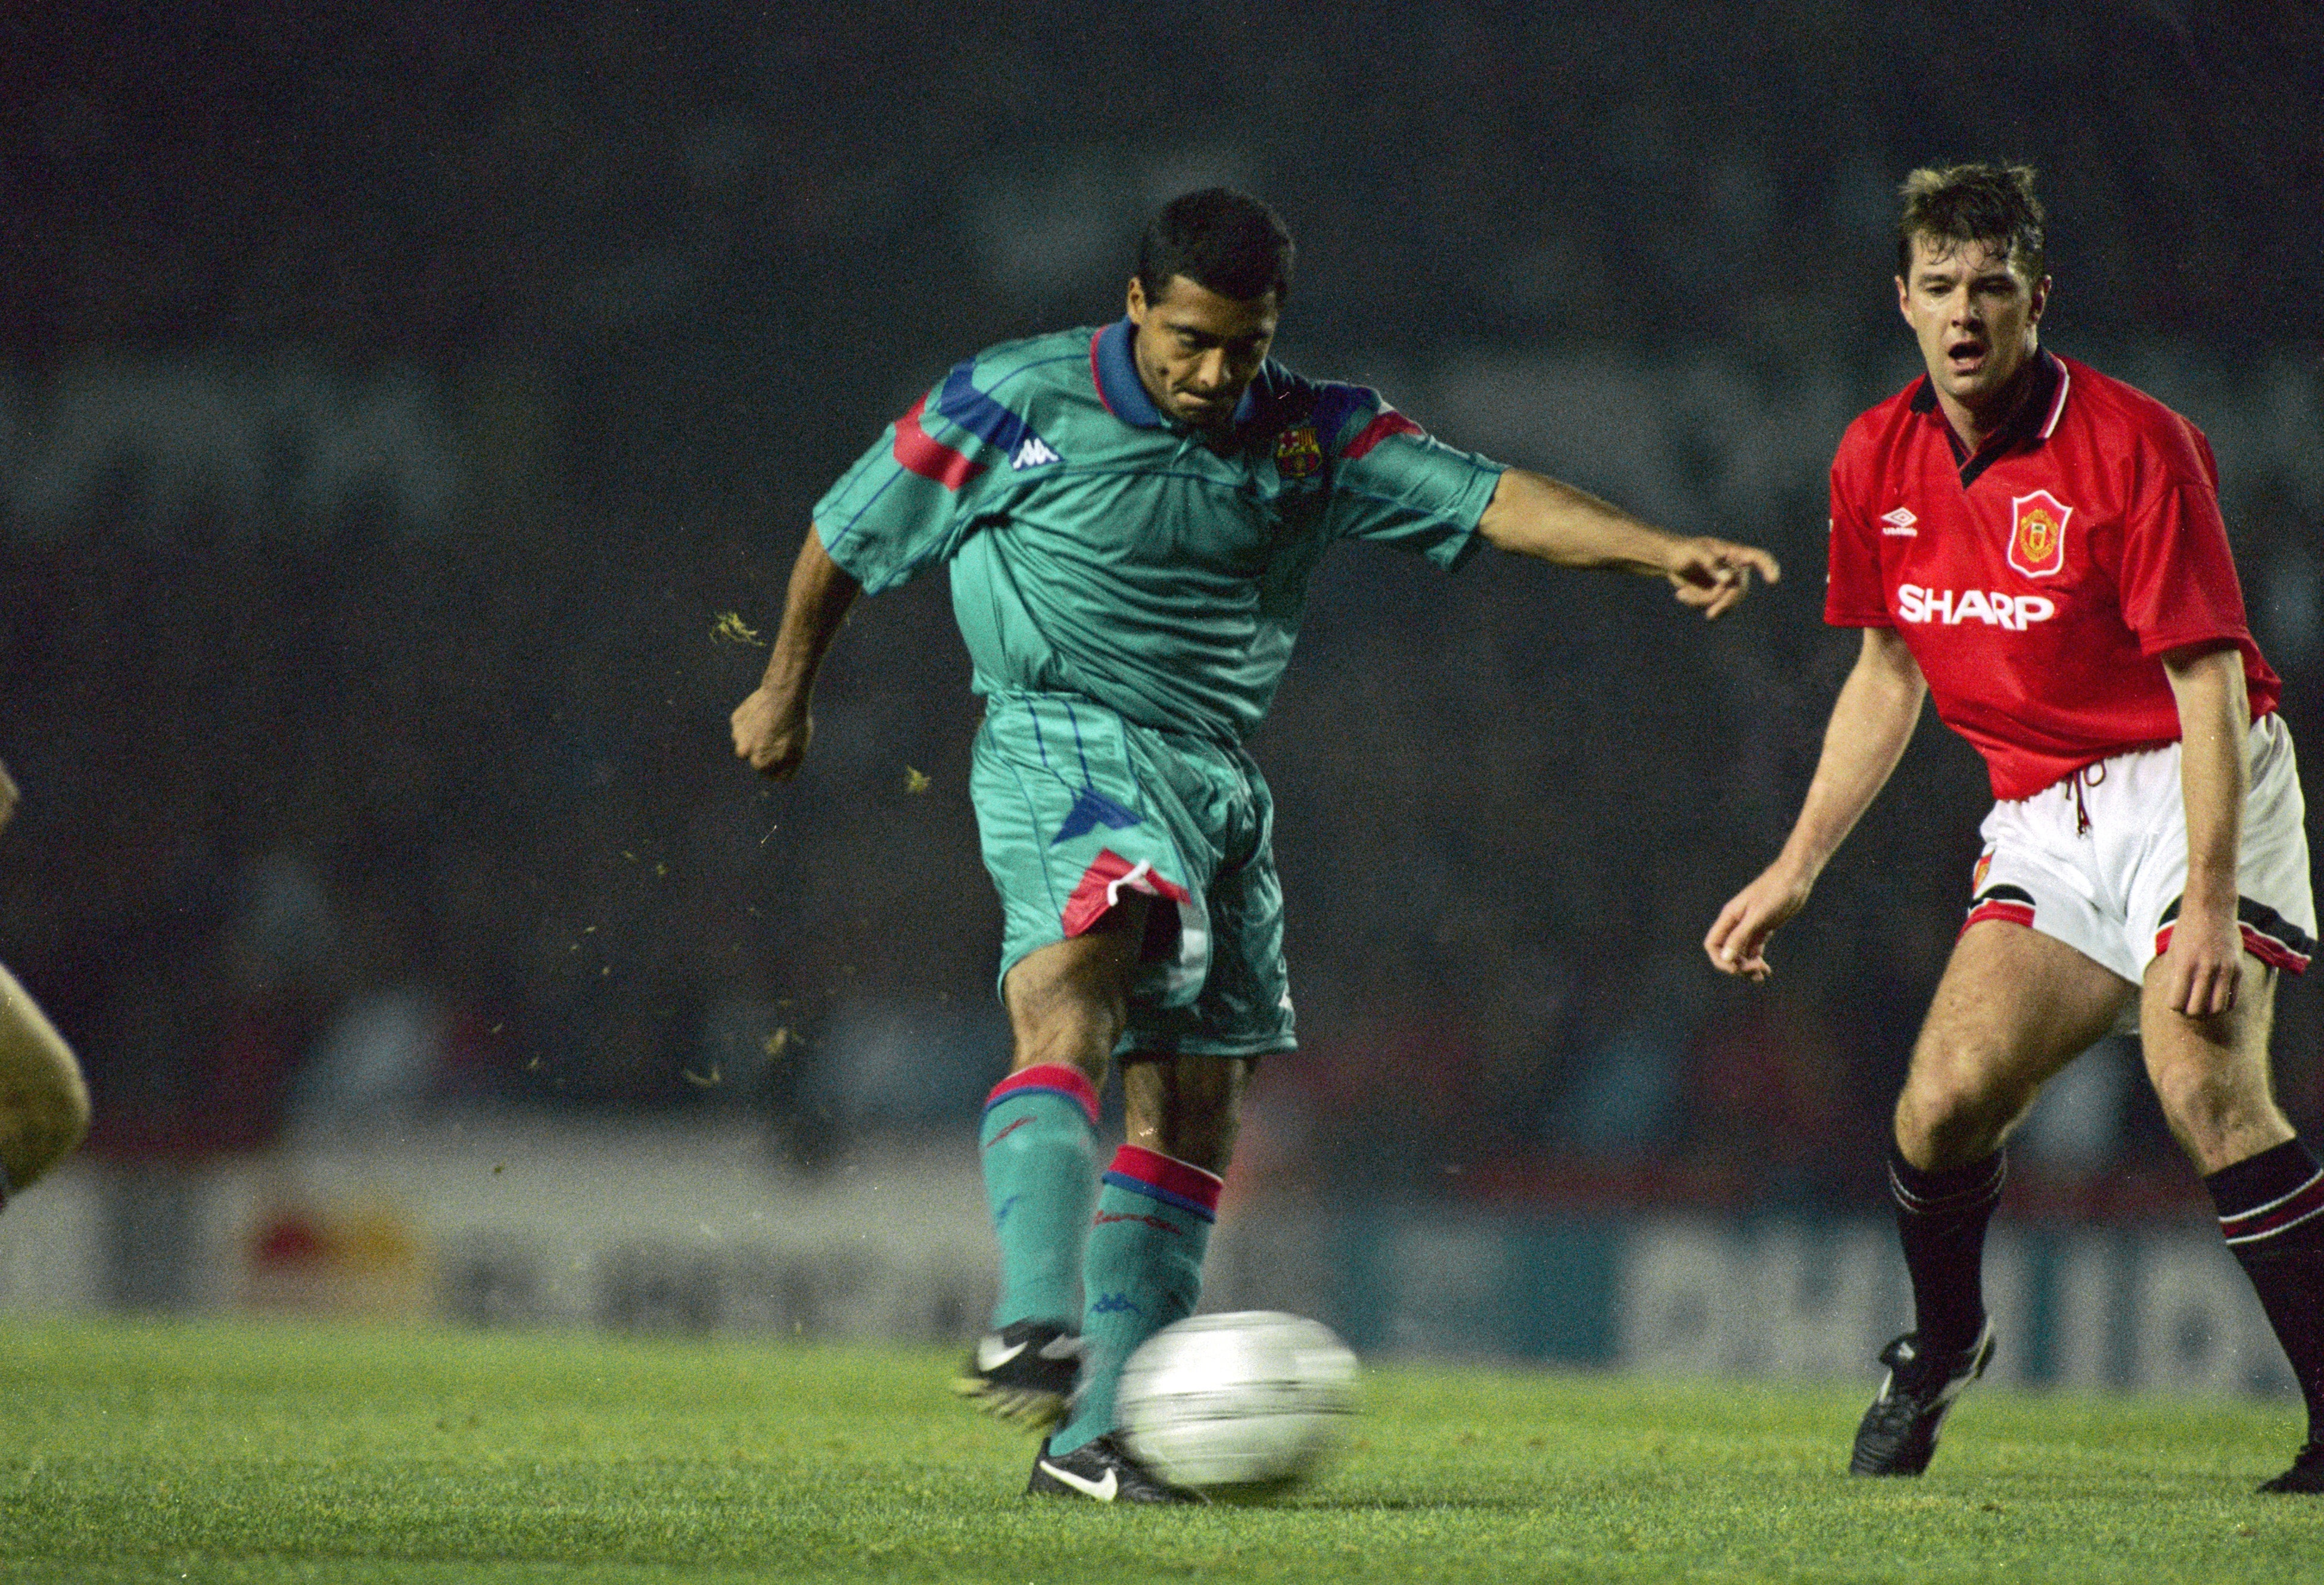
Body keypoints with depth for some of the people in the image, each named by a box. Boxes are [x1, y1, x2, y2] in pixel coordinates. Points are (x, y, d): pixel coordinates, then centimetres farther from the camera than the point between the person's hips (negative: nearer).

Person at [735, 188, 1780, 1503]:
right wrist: (788, 687, 21)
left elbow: (1490, 501, -7)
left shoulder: (1312, 438, 5)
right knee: (1071, 996, -31)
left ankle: (1095, 1434, 9)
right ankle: (1037, 1327, -48)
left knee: (1196, 1101, 3)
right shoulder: (1014, 405, -4)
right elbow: (854, 531, 10)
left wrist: (1658, 549, -22)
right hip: (1065, 745, -6)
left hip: (1220, 778, 6)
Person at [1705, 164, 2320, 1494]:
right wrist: (1796, 870, 14)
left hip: (2191, 785, -5)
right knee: (1945, 1102, -10)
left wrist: (2209, 903, -27)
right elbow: (1890, 675, 16)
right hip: (2045, 811, 5)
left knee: (2204, 1082, -26)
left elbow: (2210, 687, -19)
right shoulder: (1880, 462, 2)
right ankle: (1942, 1349, 22)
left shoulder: (2136, 447, -17)